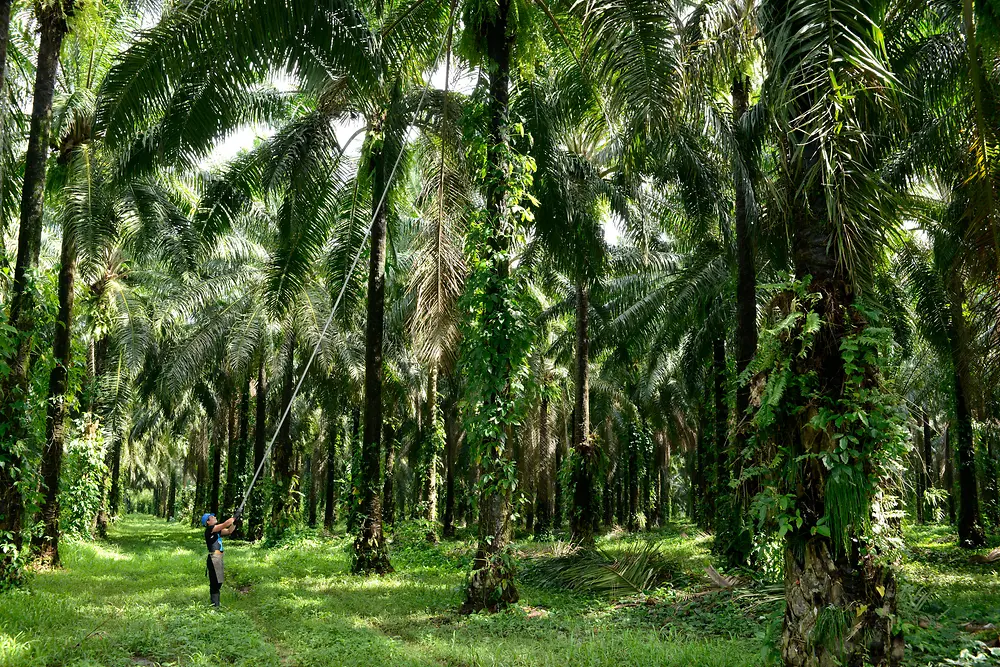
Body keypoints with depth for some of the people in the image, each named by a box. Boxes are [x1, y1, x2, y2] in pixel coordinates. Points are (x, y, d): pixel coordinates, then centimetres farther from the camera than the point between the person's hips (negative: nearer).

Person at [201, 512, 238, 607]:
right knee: (215, 582, -9)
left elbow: (229, 531, 17)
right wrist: (234, 518, -6)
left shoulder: (217, 531, 17)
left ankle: (216, 604, 19)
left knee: (218, 583, 13)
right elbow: (225, 524, -16)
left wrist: (235, 521, 5)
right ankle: (214, 604, -9)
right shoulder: (209, 529, -8)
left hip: (218, 558, 9)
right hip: (214, 558, -9)